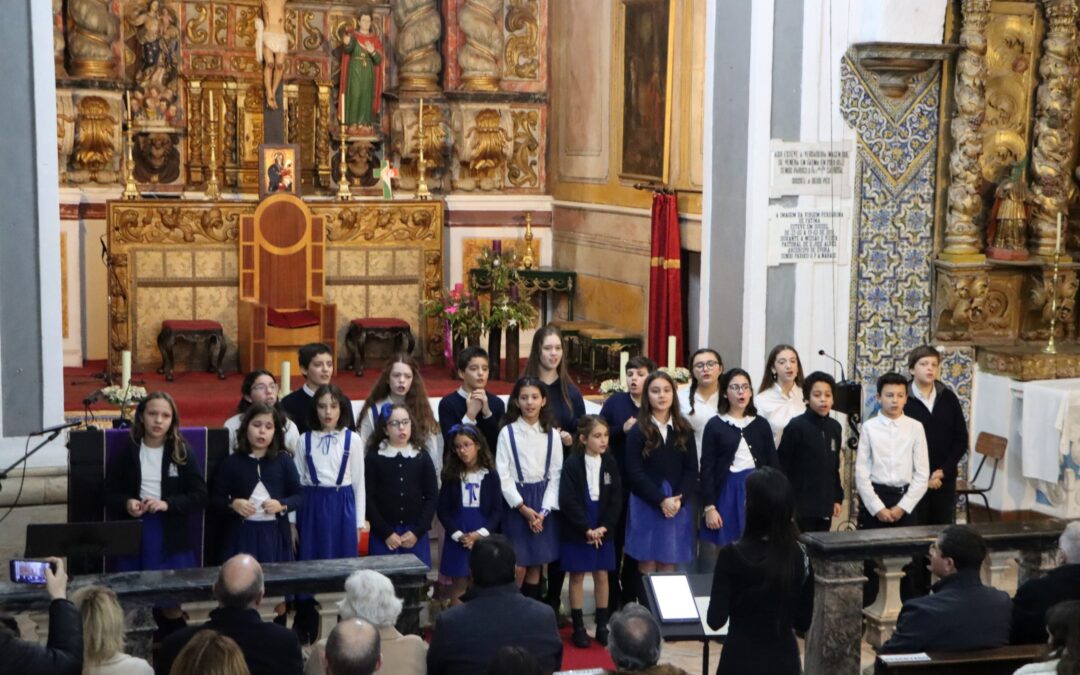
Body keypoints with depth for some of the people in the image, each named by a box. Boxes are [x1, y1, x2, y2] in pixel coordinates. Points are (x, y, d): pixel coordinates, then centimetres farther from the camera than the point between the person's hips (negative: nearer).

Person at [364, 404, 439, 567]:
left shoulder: (422, 456, 7)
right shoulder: (374, 457, 0)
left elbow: (432, 497, 5)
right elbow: (368, 499, -2)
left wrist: (417, 531, -4)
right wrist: (386, 533, -8)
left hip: (416, 535, 2)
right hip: (383, 536, -2)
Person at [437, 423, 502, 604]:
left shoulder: (490, 475, 1)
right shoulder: (451, 476, 4)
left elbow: (497, 510, -1)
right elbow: (442, 510, 1)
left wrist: (480, 534, -13)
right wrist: (459, 535, -11)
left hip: (483, 538, -1)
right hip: (457, 540, 1)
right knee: (458, 585, 2)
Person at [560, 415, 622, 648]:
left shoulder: (610, 463, 1)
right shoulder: (572, 464, -11)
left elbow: (616, 499, 0)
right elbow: (568, 501, -15)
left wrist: (604, 527, -10)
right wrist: (586, 529, -16)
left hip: (603, 531, 3)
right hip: (576, 531, -3)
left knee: (601, 575, 9)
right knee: (577, 576, 4)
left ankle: (602, 626, 18)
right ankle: (578, 627, 12)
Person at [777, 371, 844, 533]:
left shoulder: (835, 428, 8)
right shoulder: (796, 426, -11)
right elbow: (782, 466, -10)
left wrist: (837, 498, 15)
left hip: (825, 505, 6)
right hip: (801, 505, -6)